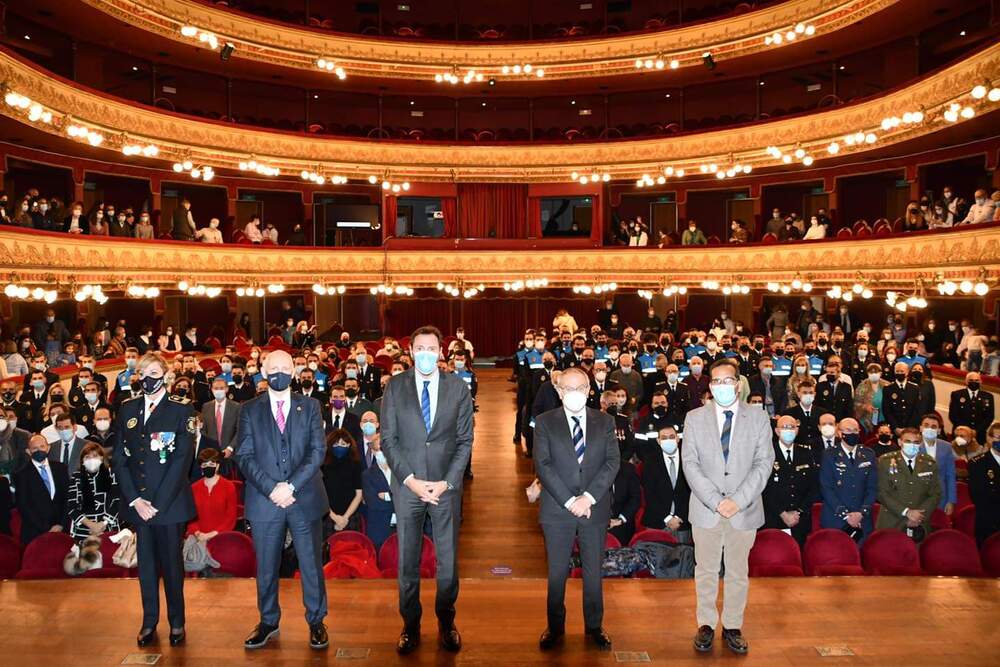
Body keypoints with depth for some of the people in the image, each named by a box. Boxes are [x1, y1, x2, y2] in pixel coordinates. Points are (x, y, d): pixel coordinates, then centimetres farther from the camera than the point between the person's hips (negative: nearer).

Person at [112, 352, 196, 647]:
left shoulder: (181, 409, -4)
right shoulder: (127, 409, 8)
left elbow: (182, 460, -9)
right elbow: (119, 457, 5)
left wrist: (158, 502, -13)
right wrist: (135, 499, -5)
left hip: (171, 501, -3)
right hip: (137, 500, 3)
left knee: (172, 562, 5)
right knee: (145, 563, 11)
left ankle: (177, 622, 20)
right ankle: (149, 621, 25)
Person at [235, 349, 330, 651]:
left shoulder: (310, 406, 5)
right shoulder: (249, 409, 5)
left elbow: (318, 450, -2)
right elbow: (244, 456, -2)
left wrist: (292, 486, -13)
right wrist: (271, 489, -14)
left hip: (305, 498, 0)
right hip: (264, 499, 1)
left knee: (312, 563, 6)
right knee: (266, 566, 12)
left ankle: (316, 622, 22)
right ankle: (268, 622, 29)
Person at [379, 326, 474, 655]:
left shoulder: (458, 387, 0)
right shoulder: (395, 386, 0)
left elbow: (465, 440, 1)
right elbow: (388, 439, -2)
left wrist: (447, 482, -9)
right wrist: (411, 480, -11)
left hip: (446, 485, 0)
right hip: (407, 485, 0)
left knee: (448, 559, 9)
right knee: (408, 560, 10)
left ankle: (446, 622, 28)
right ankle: (410, 625, 26)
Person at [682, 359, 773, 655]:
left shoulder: (758, 418, 2)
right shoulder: (694, 418, 1)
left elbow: (764, 463, -3)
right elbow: (690, 464, -4)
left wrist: (738, 500, -13)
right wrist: (716, 501, -14)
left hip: (744, 509, 0)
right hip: (705, 509, 0)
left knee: (738, 572, 11)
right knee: (706, 570, 9)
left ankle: (733, 626, 25)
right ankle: (706, 624, 24)